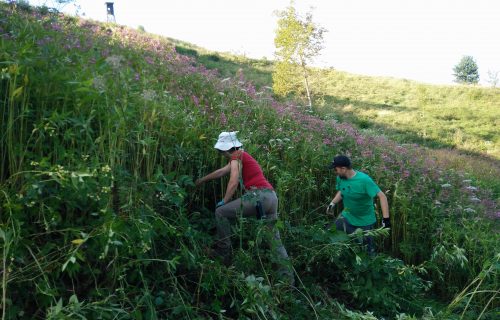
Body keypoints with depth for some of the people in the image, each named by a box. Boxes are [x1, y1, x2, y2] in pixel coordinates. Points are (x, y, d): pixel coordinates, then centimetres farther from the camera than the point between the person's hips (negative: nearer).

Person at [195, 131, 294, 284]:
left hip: (259, 196, -9)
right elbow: (221, 172, 38)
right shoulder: (241, 156, 27)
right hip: (271, 197, 9)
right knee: (275, 240, 10)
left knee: (221, 212, 2)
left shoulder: (237, 156, 0)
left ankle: (224, 252, 5)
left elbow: (233, 182, -9)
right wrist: (202, 180, 47)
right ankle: (288, 277, 8)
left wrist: (224, 202, 3)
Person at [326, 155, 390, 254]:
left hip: (365, 221, -5)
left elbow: (382, 196, -27)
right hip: (347, 217, 5)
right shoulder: (340, 178, -9)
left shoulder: (364, 180, -28)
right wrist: (333, 203, 0)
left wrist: (386, 218, -32)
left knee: (367, 248, 10)